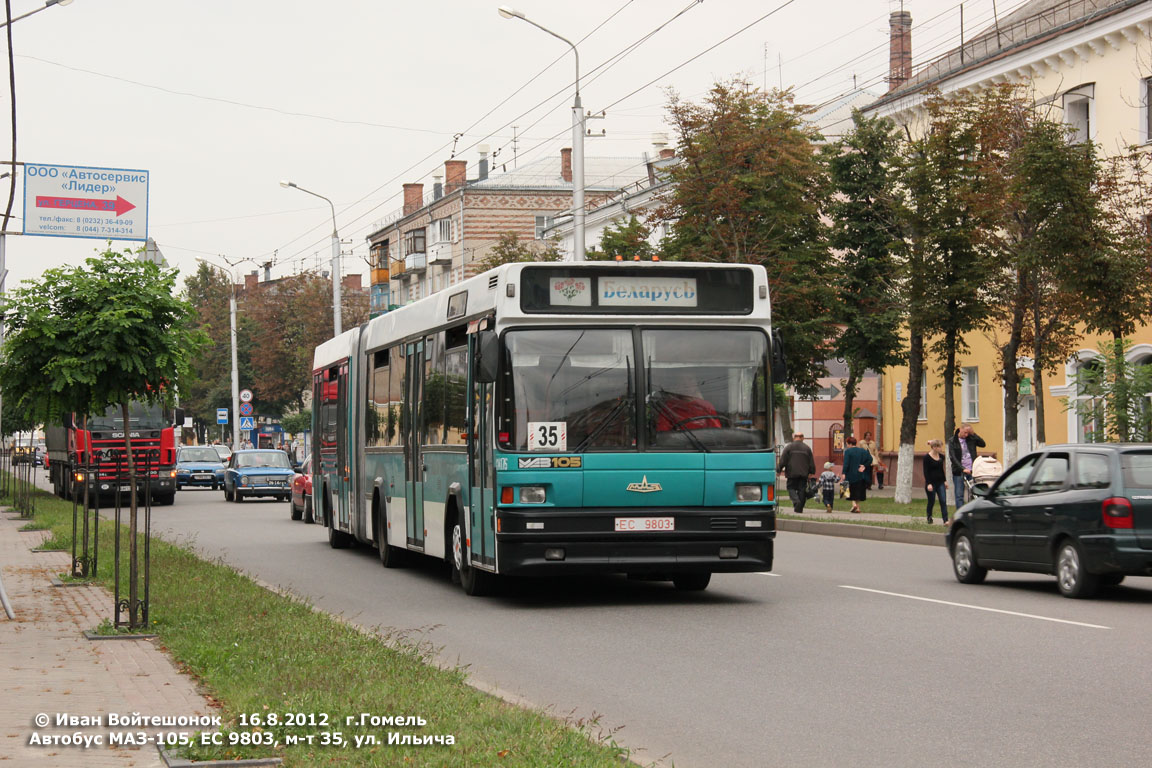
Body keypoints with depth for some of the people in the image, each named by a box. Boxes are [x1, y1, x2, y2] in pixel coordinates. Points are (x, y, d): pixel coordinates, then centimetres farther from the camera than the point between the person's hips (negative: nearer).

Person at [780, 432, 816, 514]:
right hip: (804, 474, 2)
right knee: (802, 490, 5)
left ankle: (796, 501, -21)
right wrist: (812, 472, 19)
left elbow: (783, 460, -4)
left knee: (791, 488, 6)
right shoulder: (807, 448, 6)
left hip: (792, 473, -2)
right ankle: (799, 508, 4)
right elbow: (811, 462, 10)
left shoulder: (789, 447, -1)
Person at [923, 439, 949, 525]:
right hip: (931, 482, -5)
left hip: (940, 482, 5)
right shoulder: (927, 457, -10)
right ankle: (929, 518, 26)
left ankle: (945, 520, -11)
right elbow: (926, 472, -12)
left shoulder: (941, 457, 7)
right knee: (931, 501, 5)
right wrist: (928, 484, -18)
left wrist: (945, 480, 14)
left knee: (943, 501, -6)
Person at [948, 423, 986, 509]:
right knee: (959, 496, -3)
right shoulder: (952, 441, -2)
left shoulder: (971, 439, 7)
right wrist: (963, 469, -19)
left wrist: (973, 434, -6)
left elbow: (982, 444, 2)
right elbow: (952, 457, -10)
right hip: (959, 472, -3)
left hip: (972, 471, 3)